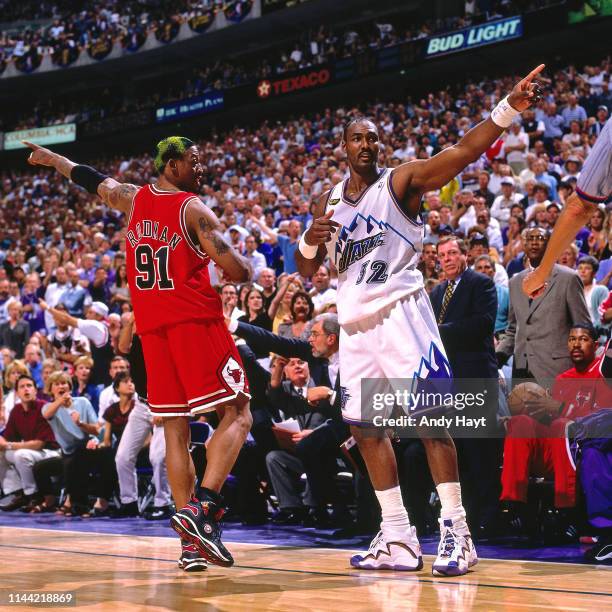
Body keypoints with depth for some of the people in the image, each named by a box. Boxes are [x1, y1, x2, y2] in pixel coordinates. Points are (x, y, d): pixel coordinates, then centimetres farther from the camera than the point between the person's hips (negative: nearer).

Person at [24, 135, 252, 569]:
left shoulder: (132, 199, 11)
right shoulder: (194, 209, -7)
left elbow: (93, 180, 31)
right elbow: (238, 272, -13)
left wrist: (53, 158, 49)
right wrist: (249, 272, 12)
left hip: (151, 327, 7)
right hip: (195, 321, -6)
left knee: (176, 429, 7)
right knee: (237, 415, -5)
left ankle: (190, 540, 2)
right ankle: (202, 509, -23)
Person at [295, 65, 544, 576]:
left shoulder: (402, 181, -2)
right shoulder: (328, 202, 14)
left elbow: (465, 152, -18)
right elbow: (306, 272, 18)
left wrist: (509, 109, -33)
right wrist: (310, 242, -5)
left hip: (400, 308, -6)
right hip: (355, 319, 6)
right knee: (365, 426, 5)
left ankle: (455, 530, -8)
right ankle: (398, 538, 11)